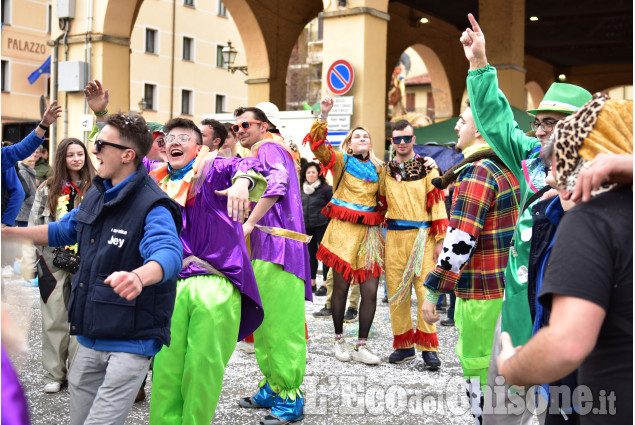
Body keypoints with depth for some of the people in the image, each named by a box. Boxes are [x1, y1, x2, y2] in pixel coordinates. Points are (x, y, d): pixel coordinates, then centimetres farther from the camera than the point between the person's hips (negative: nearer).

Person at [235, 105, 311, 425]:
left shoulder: (268, 148, -5)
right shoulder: (258, 154, 26)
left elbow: (277, 184, -24)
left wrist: (249, 223, -24)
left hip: (278, 244, -11)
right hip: (265, 249, 11)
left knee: (281, 324, -8)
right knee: (265, 323, 15)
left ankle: (290, 399, -4)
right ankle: (271, 389, 23)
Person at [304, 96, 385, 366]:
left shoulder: (378, 168, 16)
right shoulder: (341, 161, 5)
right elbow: (318, 144, -11)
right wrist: (324, 115, -21)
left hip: (370, 232, 3)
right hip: (344, 230, -3)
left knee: (370, 290, -2)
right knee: (341, 286, 2)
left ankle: (361, 346, 9)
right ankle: (339, 339, 19)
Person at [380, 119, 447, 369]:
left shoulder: (427, 168, 2)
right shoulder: (385, 171, 13)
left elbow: (438, 203, -1)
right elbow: (381, 203, 23)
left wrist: (439, 240, -6)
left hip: (422, 236, -3)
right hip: (394, 237, 4)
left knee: (425, 290, -7)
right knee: (396, 292, 5)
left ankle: (428, 348, 0)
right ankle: (404, 345, 15)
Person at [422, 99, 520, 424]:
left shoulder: (477, 172, -17)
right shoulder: (507, 167, 14)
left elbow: (459, 242, -23)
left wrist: (432, 291, -18)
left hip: (484, 294, -10)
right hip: (510, 285, 10)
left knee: (479, 372, -2)